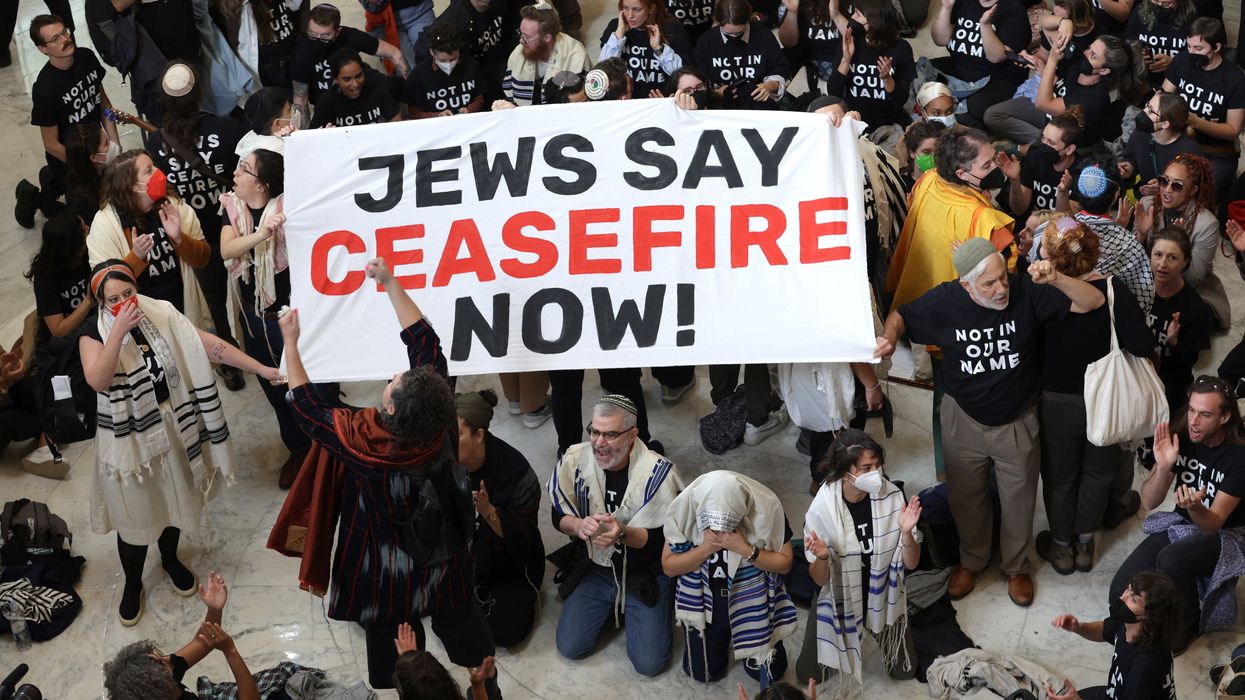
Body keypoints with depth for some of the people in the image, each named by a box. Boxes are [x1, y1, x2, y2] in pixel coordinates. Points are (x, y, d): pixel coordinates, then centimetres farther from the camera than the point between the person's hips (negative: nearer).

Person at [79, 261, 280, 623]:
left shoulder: (161, 314, -9)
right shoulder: (94, 331, -15)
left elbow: (211, 346, -11)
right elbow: (97, 381, -31)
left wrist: (262, 369, -14)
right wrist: (118, 332, -37)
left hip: (174, 426, 3)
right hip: (128, 436, -3)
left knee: (174, 498, 22)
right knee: (134, 512, 9)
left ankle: (170, 559, 49)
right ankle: (132, 583, 33)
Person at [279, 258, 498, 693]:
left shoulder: (361, 440, -33)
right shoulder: (441, 423, -25)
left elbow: (306, 406, -15)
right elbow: (423, 341, -15)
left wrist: (290, 342, -8)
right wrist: (390, 283, -12)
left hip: (389, 573, -3)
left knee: (392, 651, 20)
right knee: (462, 627, 24)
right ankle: (487, 689, 41)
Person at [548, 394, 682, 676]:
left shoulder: (659, 472, -24)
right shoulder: (574, 459, -15)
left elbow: (663, 537, -19)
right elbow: (558, 516, -3)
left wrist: (623, 533, -39)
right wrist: (578, 526, -28)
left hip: (644, 573, -3)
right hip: (594, 568, 3)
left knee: (648, 663, -10)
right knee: (570, 647, -5)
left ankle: (627, 608, 21)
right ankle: (612, 605, 24)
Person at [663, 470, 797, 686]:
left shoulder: (766, 507, -26)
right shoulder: (684, 507, -23)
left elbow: (785, 563, -15)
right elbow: (668, 566, -14)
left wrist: (746, 550, -31)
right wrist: (705, 549, -30)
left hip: (752, 600, 0)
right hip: (704, 600, 1)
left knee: (769, 671, 5)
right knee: (704, 672, 4)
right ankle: (723, 634, 36)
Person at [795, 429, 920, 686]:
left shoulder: (892, 497, -22)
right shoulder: (822, 510, -27)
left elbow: (911, 563, -15)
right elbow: (820, 580, -18)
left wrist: (906, 532, -35)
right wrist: (821, 557, -41)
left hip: (883, 595, 1)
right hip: (839, 597, -1)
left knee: (904, 671, 10)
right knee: (808, 674, 7)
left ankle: (875, 629, 38)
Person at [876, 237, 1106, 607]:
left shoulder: (1027, 292, -23)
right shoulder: (944, 301, -21)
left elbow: (1093, 301, -22)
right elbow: (901, 316, -2)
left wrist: (1056, 279, -41)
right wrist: (889, 337, -25)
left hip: (1018, 422, -1)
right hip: (964, 420, 1)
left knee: (1019, 499, 18)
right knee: (966, 496, 22)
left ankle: (1017, 566, 45)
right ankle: (971, 560, 50)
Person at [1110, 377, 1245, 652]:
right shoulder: (1179, 437, -11)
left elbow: (1212, 524, -24)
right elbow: (1149, 502, -8)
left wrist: (1195, 507, -47)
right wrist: (1163, 467, -27)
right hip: (1181, 524, 4)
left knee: (1171, 559, -36)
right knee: (1121, 593, -15)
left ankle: (1186, 626, -9)